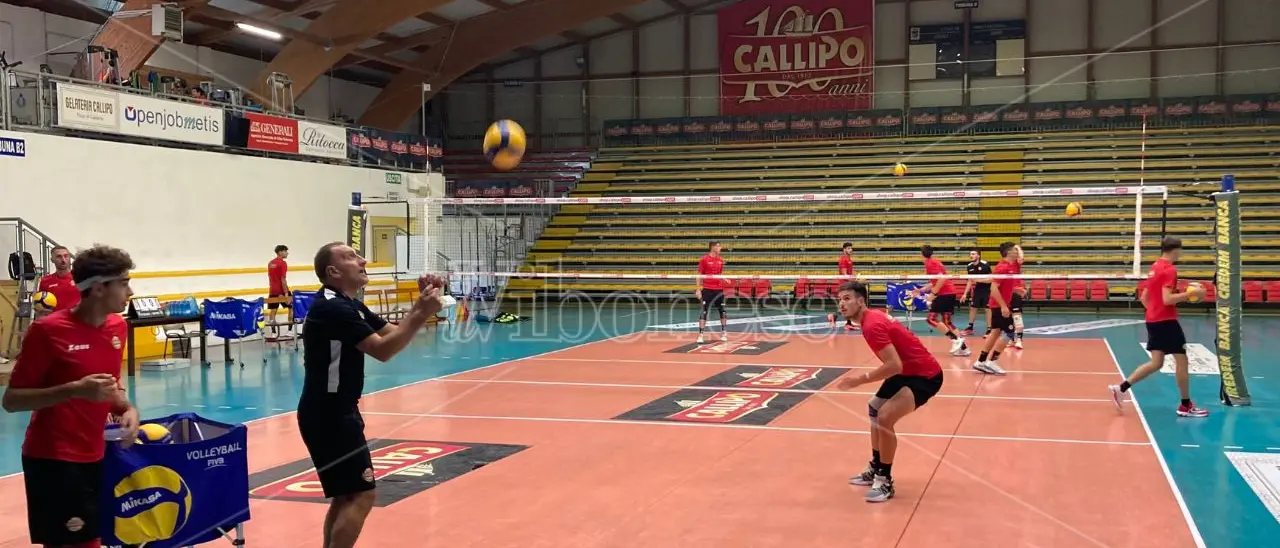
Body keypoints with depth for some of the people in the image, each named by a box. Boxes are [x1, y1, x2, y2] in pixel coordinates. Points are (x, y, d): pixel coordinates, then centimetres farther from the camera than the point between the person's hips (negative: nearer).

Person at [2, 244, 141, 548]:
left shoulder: (117, 327, 4)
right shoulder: (47, 330, -15)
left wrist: (127, 409, -3)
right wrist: (74, 390, -26)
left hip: (95, 456, 7)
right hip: (53, 459, -7)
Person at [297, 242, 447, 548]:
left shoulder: (350, 305, 13)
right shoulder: (332, 308, -19)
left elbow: (393, 334, 10)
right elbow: (382, 349, -26)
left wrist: (420, 306, -4)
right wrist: (421, 315, -25)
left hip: (336, 412, 11)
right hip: (327, 415, -11)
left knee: (346, 494, 17)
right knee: (361, 495, -9)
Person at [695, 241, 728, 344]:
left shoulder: (721, 260, 8)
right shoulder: (704, 259, -6)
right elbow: (699, 275, -3)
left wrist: (725, 280, -2)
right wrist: (698, 289, -8)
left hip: (719, 289, 5)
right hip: (707, 289, -4)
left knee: (722, 311, 9)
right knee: (704, 312, -5)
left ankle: (724, 333, 22)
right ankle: (700, 335, -3)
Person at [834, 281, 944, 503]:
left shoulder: (872, 325, -25)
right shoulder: (872, 317, 6)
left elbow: (895, 365, -32)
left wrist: (861, 379, -24)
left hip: (925, 375, -11)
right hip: (909, 371, 11)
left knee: (885, 417, -23)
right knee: (874, 409, 21)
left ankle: (885, 482, -9)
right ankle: (876, 469, 33)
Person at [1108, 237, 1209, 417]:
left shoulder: (1155, 267, 13)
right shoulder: (1169, 270, -14)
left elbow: (1143, 297, 18)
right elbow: (1167, 299, -23)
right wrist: (1189, 294, -18)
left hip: (1153, 320, 9)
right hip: (1166, 321, -9)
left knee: (1156, 363, 10)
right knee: (1181, 361, 1)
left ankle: (1121, 388, 3)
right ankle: (1186, 406, 8)